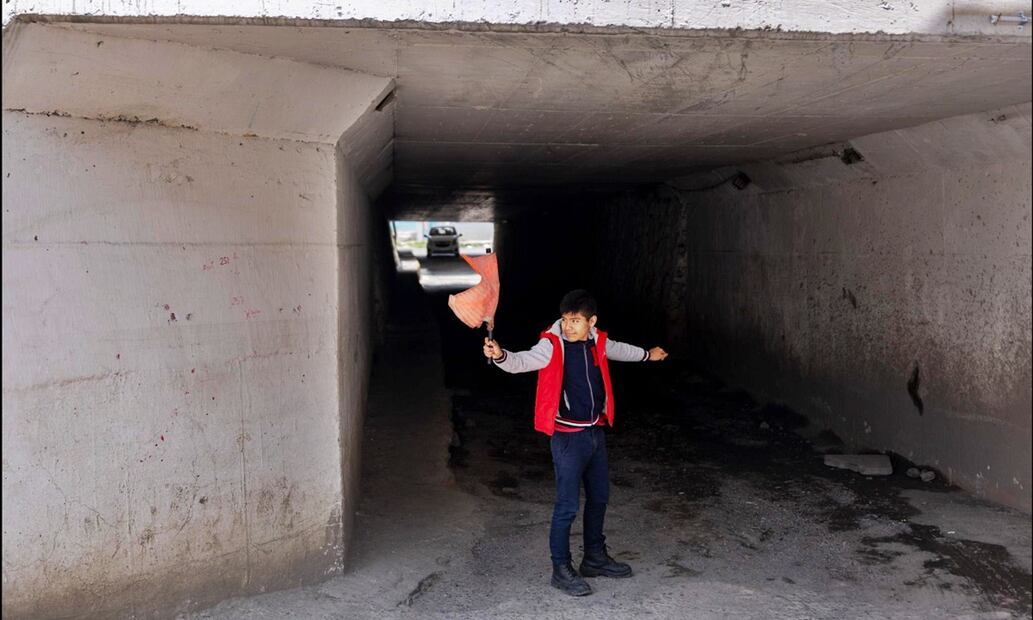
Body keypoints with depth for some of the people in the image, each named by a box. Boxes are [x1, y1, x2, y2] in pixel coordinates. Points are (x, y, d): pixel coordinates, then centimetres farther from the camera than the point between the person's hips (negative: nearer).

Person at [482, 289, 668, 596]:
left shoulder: (597, 342, 2)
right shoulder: (552, 345, -17)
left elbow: (618, 349, 24)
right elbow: (522, 361, -34)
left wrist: (646, 354, 42)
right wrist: (500, 355, -56)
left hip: (596, 432, 7)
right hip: (568, 437, -7)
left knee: (599, 498, 19)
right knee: (567, 505, -2)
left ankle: (595, 558, 37)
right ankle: (561, 569, 14)